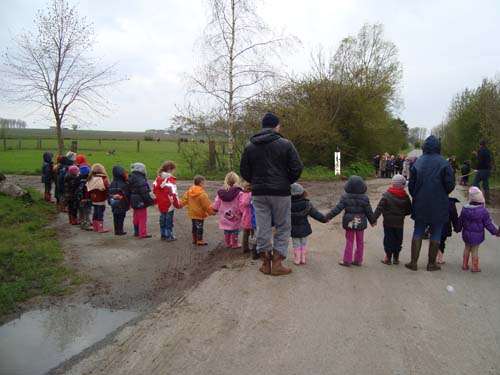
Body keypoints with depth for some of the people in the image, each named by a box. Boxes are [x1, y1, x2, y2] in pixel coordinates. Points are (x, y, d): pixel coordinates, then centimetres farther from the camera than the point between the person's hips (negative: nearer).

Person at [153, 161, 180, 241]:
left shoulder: (158, 178, 6)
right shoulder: (170, 180, -19)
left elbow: (154, 189, 11)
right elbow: (172, 193, -24)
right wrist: (176, 203, -17)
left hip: (161, 204, 7)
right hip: (169, 204, -7)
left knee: (162, 218, 16)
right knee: (169, 219, 3)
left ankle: (163, 235, 24)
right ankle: (170, 236, 9)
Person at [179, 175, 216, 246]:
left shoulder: (189, 192, 1)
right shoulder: (202, 194, -22)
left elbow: (184, 199, 7)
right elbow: (207, 205, -19)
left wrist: (180, 205, 20)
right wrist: (212, 212, -10)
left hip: (192, 213, 8)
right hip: (200, 214, -8)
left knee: (194, 226, 17)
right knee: (199, 227, 1)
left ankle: (194, 239, 27)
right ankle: (200, 241, 9)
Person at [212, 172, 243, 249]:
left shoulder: (221, 192, -2)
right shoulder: (239, 193, -16)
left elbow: (216, 203, 5)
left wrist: (214, 210, 22)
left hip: (224, 216, 4)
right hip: (235, 216, -4)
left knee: (226, 231, 17)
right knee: (235, 231, 8)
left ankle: (228, 243, 28)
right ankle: (235, 244, 17)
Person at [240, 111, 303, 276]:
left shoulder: (249, 146, 4)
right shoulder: (285, 144, -6)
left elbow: (244, 171, 4)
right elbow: (297, 168, -10)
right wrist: (287, 182, 7)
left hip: (258, 193, 3)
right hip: (280, 193, -3)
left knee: (263, 228, 11)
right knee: (283, 228, 8)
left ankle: (266, 263, 17)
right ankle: (277, 264, 6)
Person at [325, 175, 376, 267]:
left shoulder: (345, 197, -12)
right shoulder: (364, 198, -8)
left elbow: (337, 209, -14)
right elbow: (369, 211, -1)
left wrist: (327, 217, -8)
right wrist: (373, 221, 15)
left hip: (349, 223, -1)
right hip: (360, 223, 1)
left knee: (349, 242, 8)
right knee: (359, 242, 13)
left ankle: (347, 260, 12)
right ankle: (358, 260, 21)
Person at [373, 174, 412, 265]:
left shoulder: (386, 195, -12)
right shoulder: (405, 197, -3)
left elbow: (379, 208, -15)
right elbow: (409, 210, 4)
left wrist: (374, 218, -11)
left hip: (388, 222, -2)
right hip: (399, 223, 2)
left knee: (388, 239, 5)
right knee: (398, 240, 13)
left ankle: (388, 258, 9)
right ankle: (396, 258, 20)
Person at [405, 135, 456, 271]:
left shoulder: (417, 163, -2)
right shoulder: (444, 163, -11)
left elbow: (411, 185, 0)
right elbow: (450, 185, -8)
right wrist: (442, 195, 12)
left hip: (420, 205, 2)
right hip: (439, 206, -2)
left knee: (418, 233, 10)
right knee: (435, 234, 9)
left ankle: (414, 262, 9)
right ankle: (431, 263, 15)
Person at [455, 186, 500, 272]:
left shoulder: (465, 209, -5)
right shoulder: (483, 211, -16)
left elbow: (460, 221, 6)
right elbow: (488, 224, -11)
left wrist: (458, 229, 23)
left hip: (466, 234, 3)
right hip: (477, 235, -3)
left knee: (467, 248, 18)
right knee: (475, 250, 7)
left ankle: (465, 265, 23)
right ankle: (475, 267, 13)